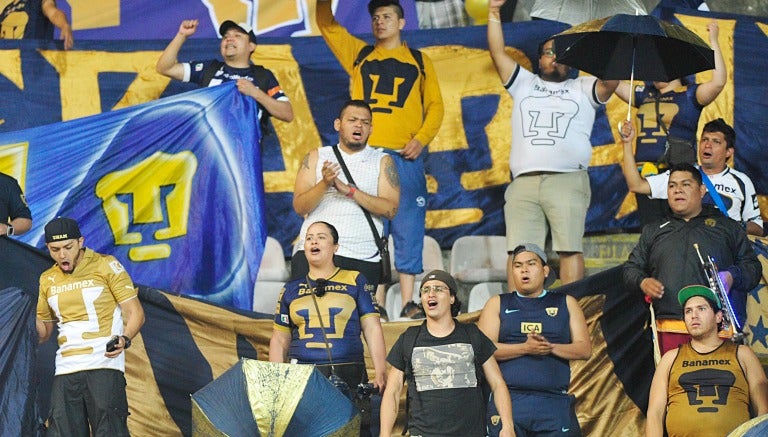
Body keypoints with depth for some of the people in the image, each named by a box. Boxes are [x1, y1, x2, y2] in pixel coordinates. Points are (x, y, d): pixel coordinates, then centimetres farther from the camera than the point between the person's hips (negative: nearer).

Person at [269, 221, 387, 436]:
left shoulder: (355, 282, 10)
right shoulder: (291, 289, 17)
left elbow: (372, 329, 4)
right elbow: (279, 340, 18)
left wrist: (380, 375, -7)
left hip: (349, 377, -2)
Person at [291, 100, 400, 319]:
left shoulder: (382, 161, 11)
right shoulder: (316, 157, 13)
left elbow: (390, 209, -2)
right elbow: (299, 207, 4)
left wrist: (349, 190, -11)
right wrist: (324, 184, -14)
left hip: (362, 257, -1)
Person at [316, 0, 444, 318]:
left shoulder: (419, 61, 14)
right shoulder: (359, 55, 16)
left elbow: (435, 105, 8)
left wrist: (422, 138, -7)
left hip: (405, 157, -1)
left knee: (408, 228, -3)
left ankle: (408, 301, 0)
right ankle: (376, 301, 2)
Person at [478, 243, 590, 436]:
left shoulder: (566, 303, 16)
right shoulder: (497, 304, 14)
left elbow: (584, 349, 8)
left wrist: (551, 347, -10)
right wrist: (525, 348, -13)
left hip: (554, 403, 1)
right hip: (507, 399, -1)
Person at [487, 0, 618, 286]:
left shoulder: (582, 89, 21)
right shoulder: (524, 84, 26)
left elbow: (610, 82, 2)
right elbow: (498, 53, 18)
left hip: (568, 179, -2)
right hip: (523, 183, 2)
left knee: (570, 248, -12)